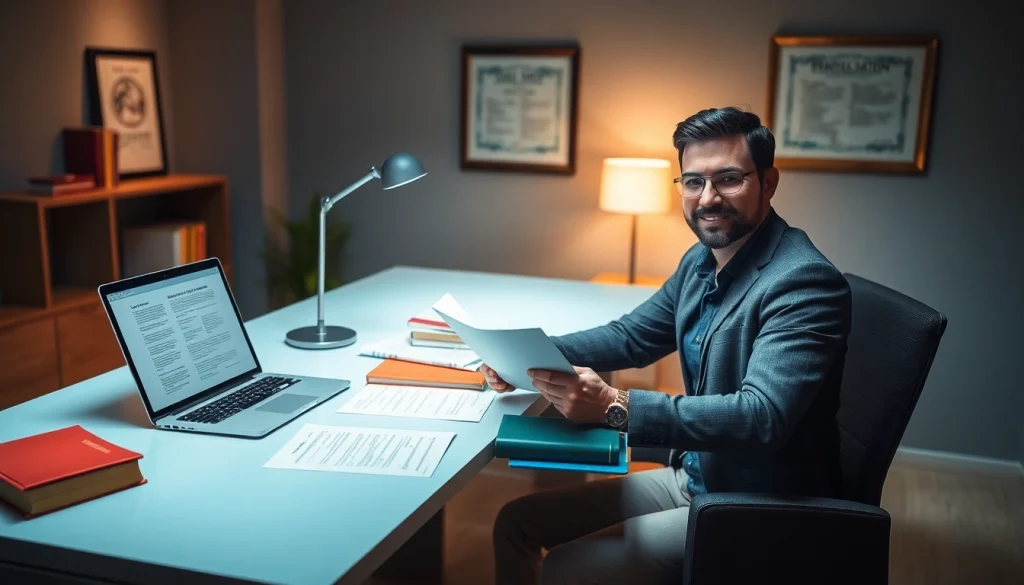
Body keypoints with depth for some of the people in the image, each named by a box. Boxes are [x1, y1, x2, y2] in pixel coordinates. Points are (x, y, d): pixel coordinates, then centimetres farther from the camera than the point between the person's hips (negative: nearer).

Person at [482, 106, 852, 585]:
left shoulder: (804, 281, -23)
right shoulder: (701, 260, 4)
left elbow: (762, 416, -33)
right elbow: (631, 336, 13)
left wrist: (616, 407, -40)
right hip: (692, 478, 8)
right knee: (518, 523, 6)